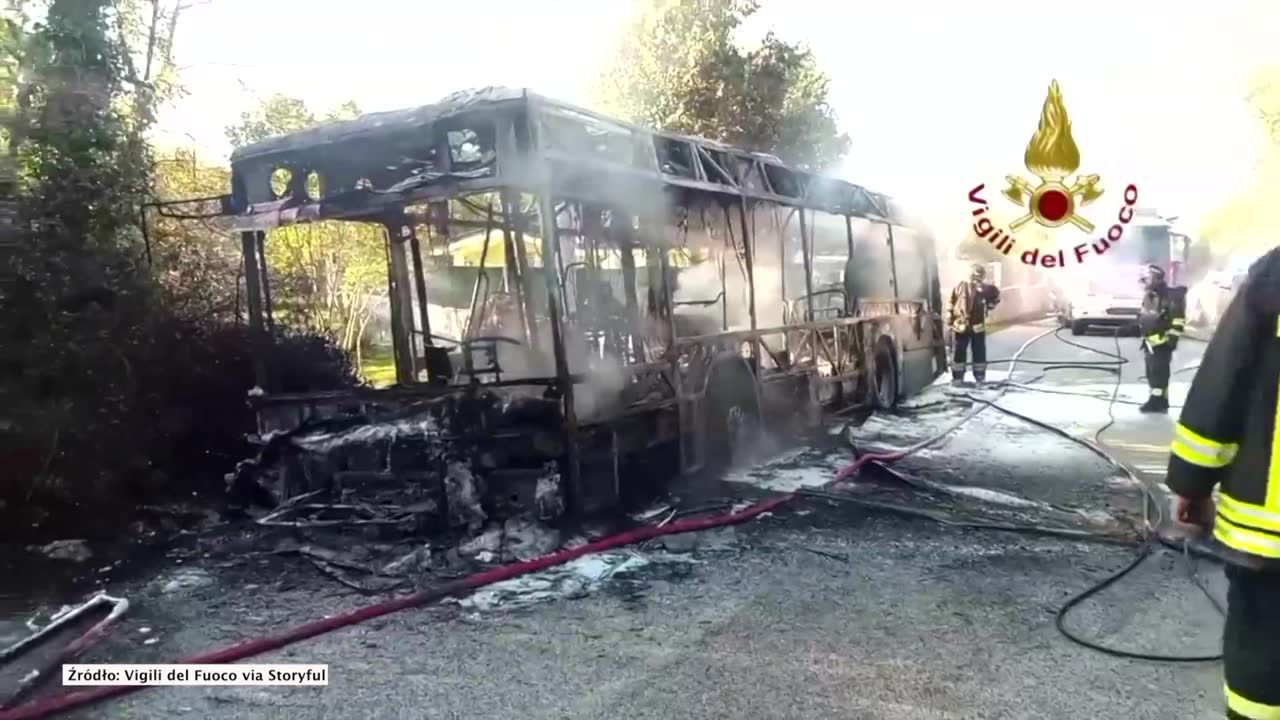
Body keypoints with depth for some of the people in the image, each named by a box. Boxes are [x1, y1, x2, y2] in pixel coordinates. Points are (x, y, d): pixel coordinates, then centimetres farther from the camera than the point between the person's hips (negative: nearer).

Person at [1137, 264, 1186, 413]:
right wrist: (1144, 338, 23)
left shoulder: (1170, 296, -15)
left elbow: (1178, 320, -16)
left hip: (1162, 342, -9)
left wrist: (1172, 340, -17)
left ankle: (1157, 402, -4)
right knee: (1152, 373, 12)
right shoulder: (1148, 296, 14)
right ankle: (1158, 401, 20)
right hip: (1150, 342, 9)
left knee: (1159, 373, -8)